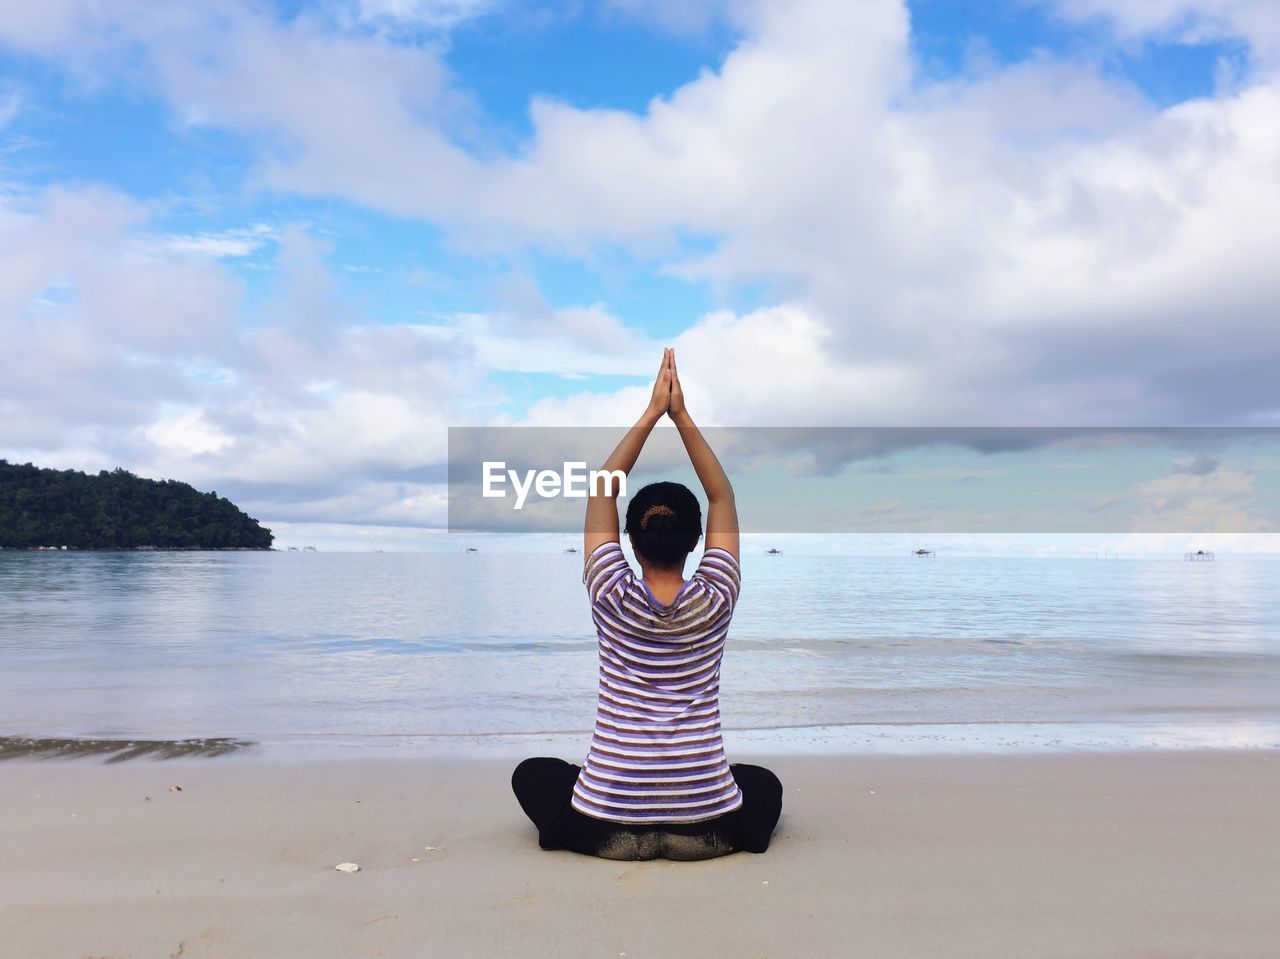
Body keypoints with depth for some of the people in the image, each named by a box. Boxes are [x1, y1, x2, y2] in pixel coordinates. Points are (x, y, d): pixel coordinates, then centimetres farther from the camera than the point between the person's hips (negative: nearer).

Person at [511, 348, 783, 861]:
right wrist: (682, 416, 3)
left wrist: (652, 413, 2)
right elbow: (722, 497, 5)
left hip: (606, 815, 0)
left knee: (533, 773, 30)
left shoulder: (612, 598, -8)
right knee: (765, 784, 34)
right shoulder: (714, 600, -7)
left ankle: (620, 834, 9)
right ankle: (697, 833, 8)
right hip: (706, 816, 1)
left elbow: (602, 491, 2)